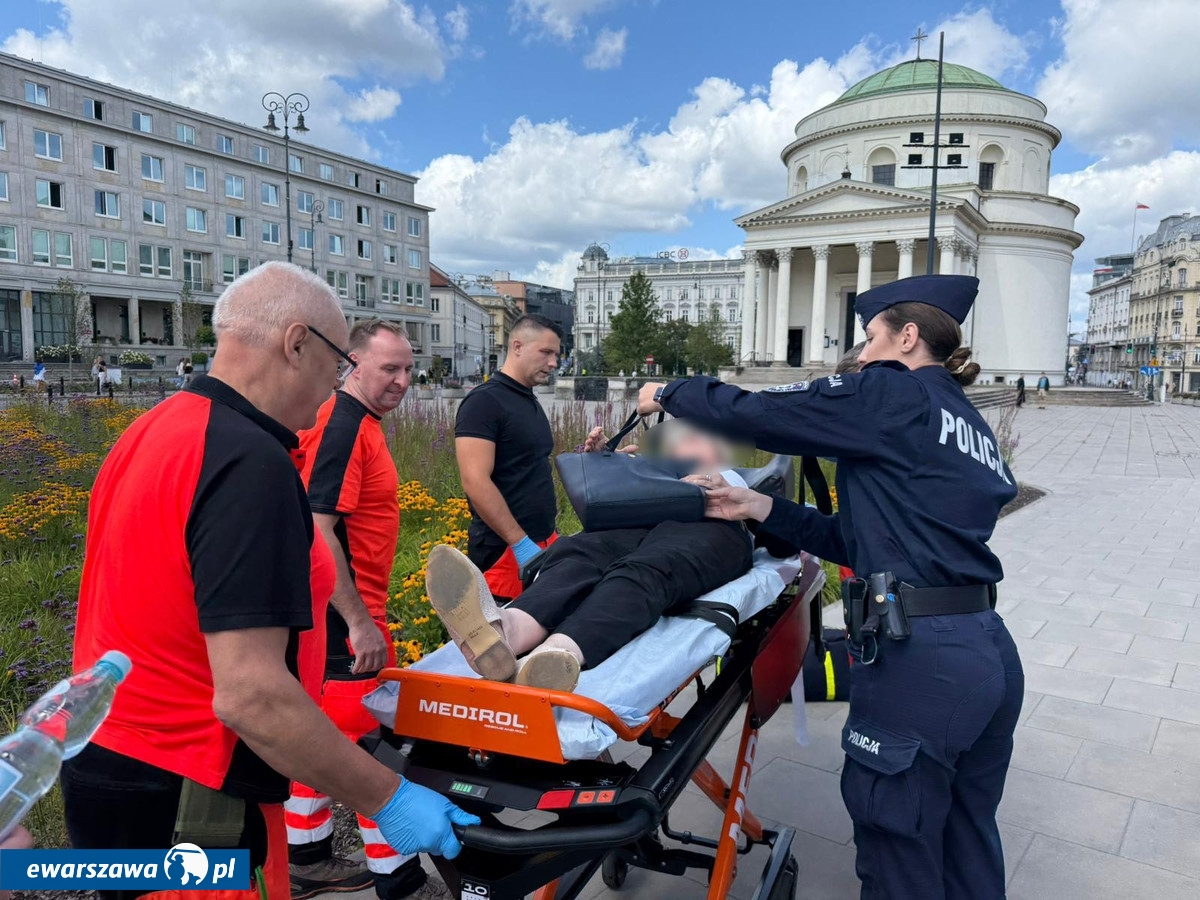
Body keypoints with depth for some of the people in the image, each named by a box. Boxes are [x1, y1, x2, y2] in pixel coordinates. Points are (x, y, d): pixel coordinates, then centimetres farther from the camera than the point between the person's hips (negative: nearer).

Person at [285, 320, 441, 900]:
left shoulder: (360, 421, 12)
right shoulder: (342, 426, -18)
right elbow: (317, 530, -25)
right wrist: (359, 622, -24)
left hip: (341, 610, 10)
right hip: (344, 614, -10)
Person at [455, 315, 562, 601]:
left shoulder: (531, 402, 14)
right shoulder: (484, 401, -13)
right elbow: (475, 483, -21)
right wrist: (520, 543, -22)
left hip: (544, 541, 8)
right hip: (504, 550, -8)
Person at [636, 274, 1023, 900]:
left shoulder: (890, 394, -6)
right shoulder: (970, 424, 19)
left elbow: (755, 413, -6)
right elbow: (862, 542, 17)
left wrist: (670, 393, 11)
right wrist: (763, 509, 13)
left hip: (920, 660, -9)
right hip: (991, 653, 9)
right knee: (968, 843, 22)